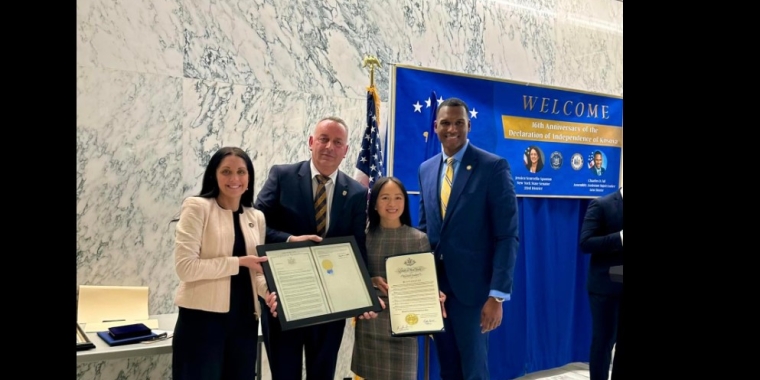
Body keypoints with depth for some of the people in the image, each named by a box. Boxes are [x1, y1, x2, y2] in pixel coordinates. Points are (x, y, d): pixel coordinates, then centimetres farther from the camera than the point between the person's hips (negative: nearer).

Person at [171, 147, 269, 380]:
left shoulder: (256, 218, 11)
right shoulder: (198, 207, -6)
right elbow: (184, 266, -15)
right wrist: (239, 263, -16)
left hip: (244, 320, 6)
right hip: (203, 318, -5)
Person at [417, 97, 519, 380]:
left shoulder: (493, 167, -9)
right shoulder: (426, 169, 9)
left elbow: (507, 235, -12)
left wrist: (497, 294, -17)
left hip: (471, 285, -5)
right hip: (434, 283, 5)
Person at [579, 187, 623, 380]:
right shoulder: (601, 205, -8)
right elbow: (585, 243, -17)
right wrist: (620, 238, -26)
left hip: (620, 284, 5)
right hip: (606, 285, -5)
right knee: (604, 340, 3)